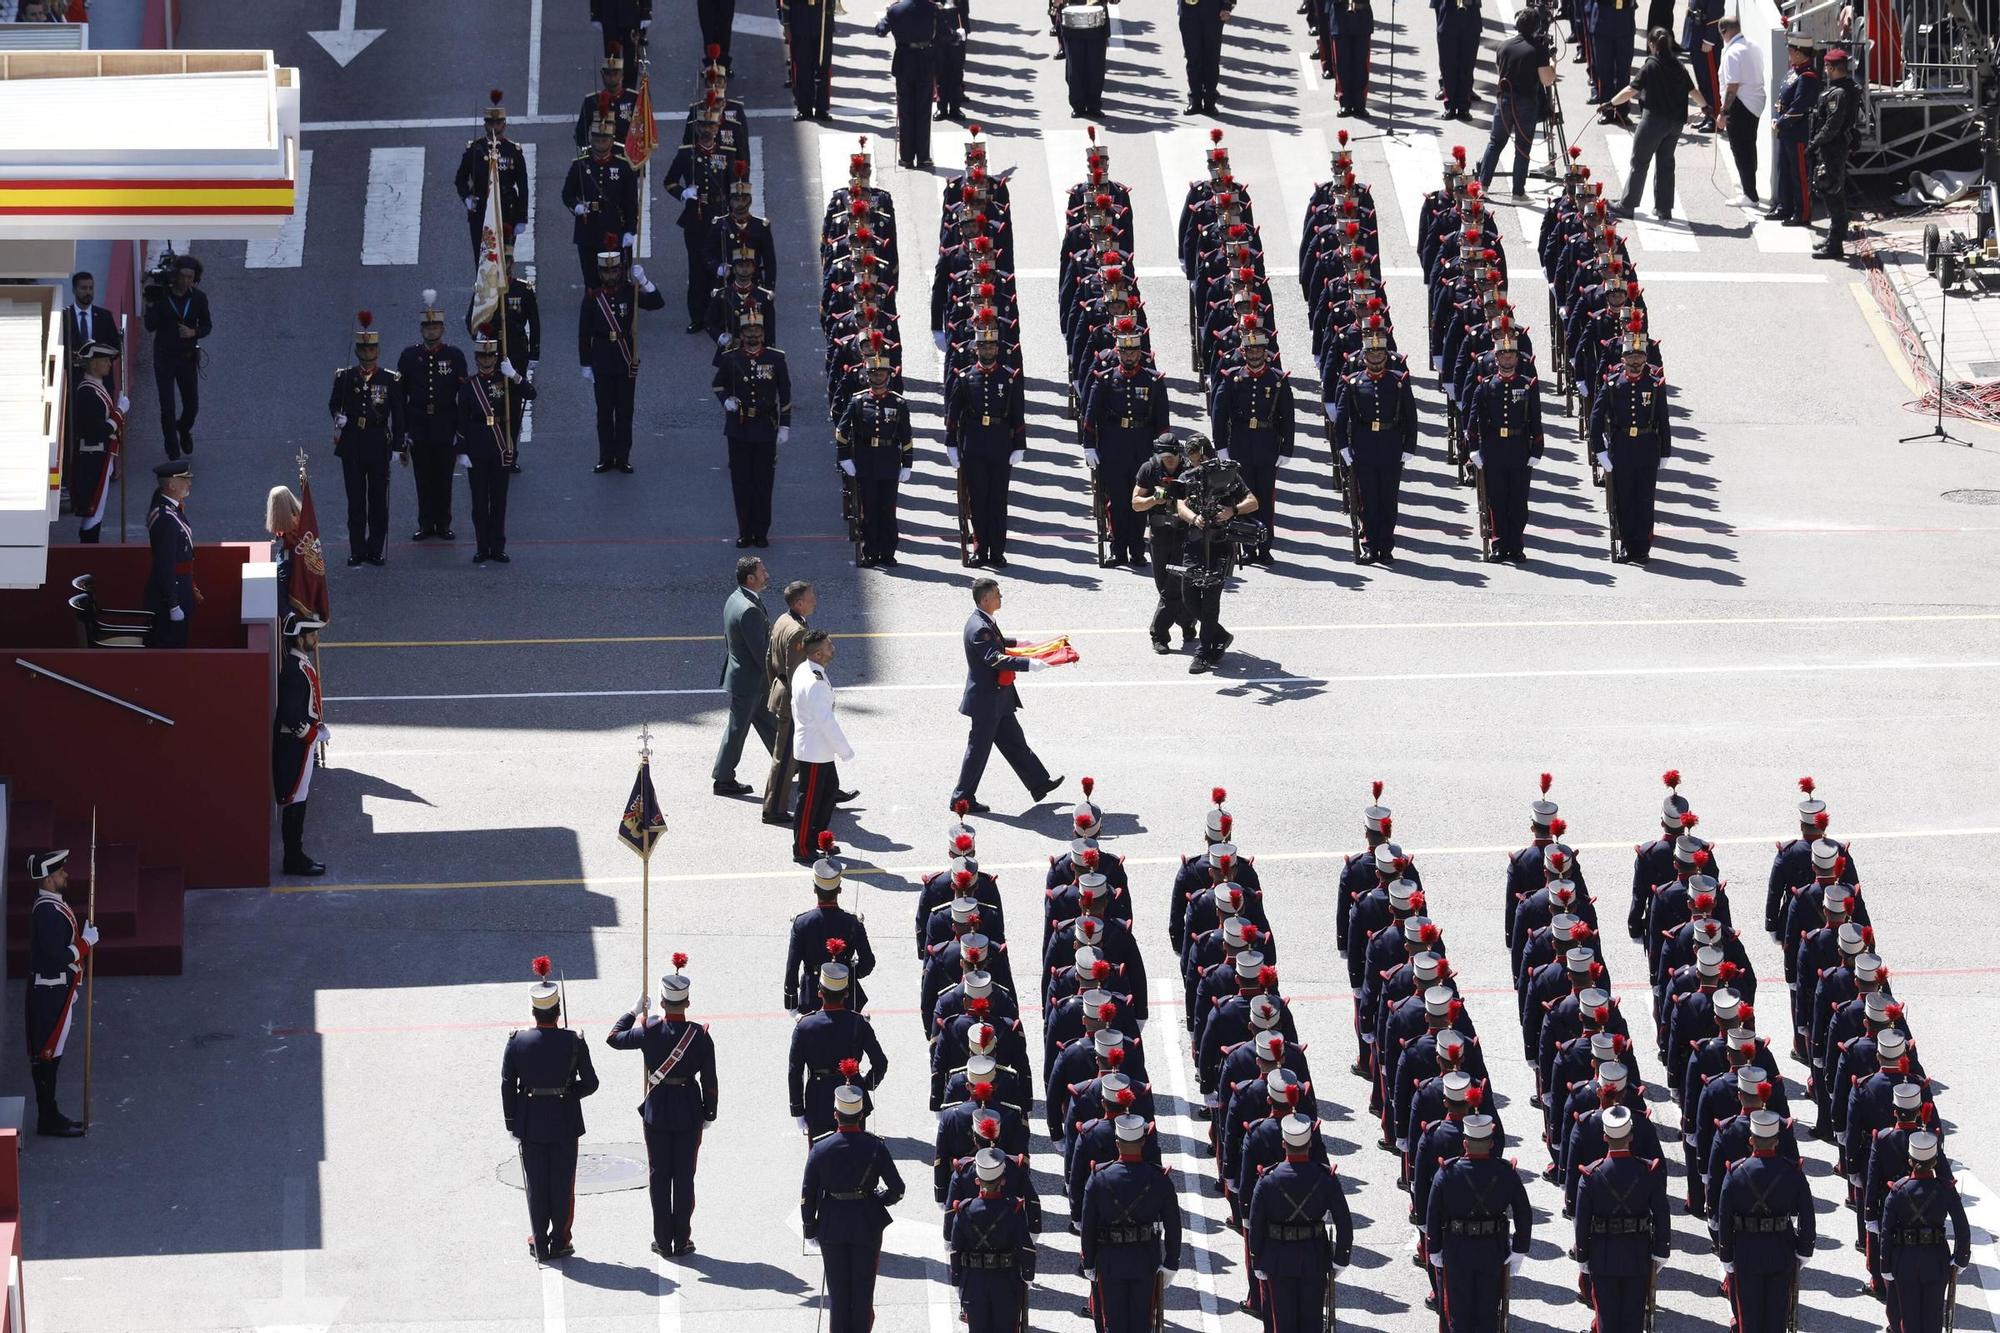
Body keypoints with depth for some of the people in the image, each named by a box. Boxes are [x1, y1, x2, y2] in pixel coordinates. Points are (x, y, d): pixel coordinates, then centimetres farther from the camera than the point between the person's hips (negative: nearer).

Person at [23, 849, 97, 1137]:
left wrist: (83, 938, 4)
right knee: (47, 1054, -2)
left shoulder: (50, 905, 10)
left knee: (49, 1054, 15)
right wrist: (86, 942, -16)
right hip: (51, 992, -10)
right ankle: (48, 1121, 3)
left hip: (55, 989, 10)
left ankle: (49, 1115, 23)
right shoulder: (48, 912, -23)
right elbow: (57, 957, -26)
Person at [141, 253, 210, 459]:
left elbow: (207, 325, 4)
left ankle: (184, 429, 44)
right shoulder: (161, 296, -11)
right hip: (164, 357, -2)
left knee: (192, 404, 10)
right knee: (167, 408, -3)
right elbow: (150, 326, -14)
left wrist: (194, 332, -16)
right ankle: (173, 450, 10)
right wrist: (151, 305, -28)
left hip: (188, 357, 2)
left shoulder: (198, 298, -4)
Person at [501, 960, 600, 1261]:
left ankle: (540, 1244, 14)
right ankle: (560, 1243, 13)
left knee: (536, 1184, 10)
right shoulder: (574, 1042, -13)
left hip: (530, 1123, 1)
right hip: (565, 1122, -1)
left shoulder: (517, 1043, -9)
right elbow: (590, 1083, -8)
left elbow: (507, 1086, -4)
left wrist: (511, 1122, 7)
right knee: (562, 1184, 9)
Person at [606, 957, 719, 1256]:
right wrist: (709, 1114, 6)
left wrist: (634, 1011, 16)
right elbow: (709, 1080, -6)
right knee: (684, 1177, 8)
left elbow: (614, 1038, 5)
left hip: (657, 1111, 0)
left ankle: (663, 1240, 12)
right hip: (689, 1114, 0)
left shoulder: (649, 1031, -12)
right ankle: (682, 1240, 11)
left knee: (659, 1176, 9)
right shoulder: (700, 1035, -11)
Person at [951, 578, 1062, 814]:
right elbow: (995, 659, -34)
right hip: (986, 700, -10)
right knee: (979, 748, 0)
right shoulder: (979, 628, -25)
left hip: (998, 700, 10)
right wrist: (1028, 663, -38)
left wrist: (1015, 643, 42)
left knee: (1014, 742, 18)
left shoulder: (984, 622, 7)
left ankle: (1039, 784, 27)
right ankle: (962, 798, 9)